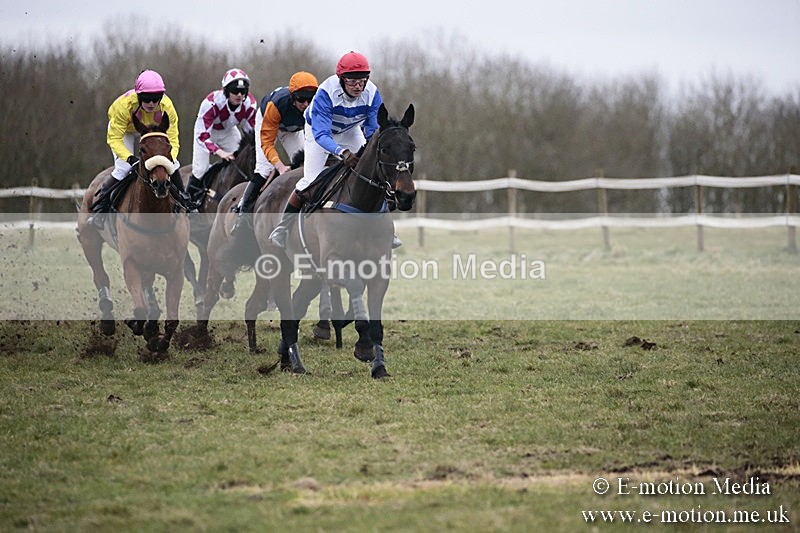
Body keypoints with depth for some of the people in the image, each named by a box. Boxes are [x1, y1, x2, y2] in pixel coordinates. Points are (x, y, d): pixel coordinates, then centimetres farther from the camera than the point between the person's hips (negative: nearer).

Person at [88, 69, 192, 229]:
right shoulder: (123, 105, -41)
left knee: (172, 164, -7)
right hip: (124, 130, -3)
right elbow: (115, 138, -38)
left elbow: (173, 140, -29)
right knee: (123, 169, -21)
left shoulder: (167, 106, -34)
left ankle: (184, 202, 15)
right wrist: (130, 158, -53)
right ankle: (99, 208, -8)